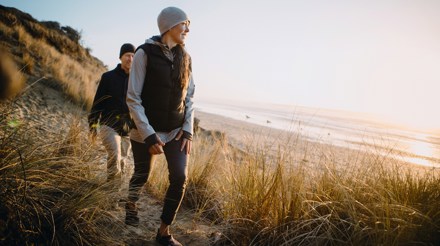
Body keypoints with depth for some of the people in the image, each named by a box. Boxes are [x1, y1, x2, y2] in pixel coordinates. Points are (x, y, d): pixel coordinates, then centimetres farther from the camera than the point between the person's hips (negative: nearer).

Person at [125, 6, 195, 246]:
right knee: (142, 175, 12)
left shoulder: (184, 57, 5)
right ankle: (130, 204, 47)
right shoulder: (145, 53, -11)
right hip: (146, 130, -4)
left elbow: (189, 97, 9)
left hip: (176, 131, 4)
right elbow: (133, 98, -13)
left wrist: (188, 130, -2)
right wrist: (149, 135, -19)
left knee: (180, 178, -6)